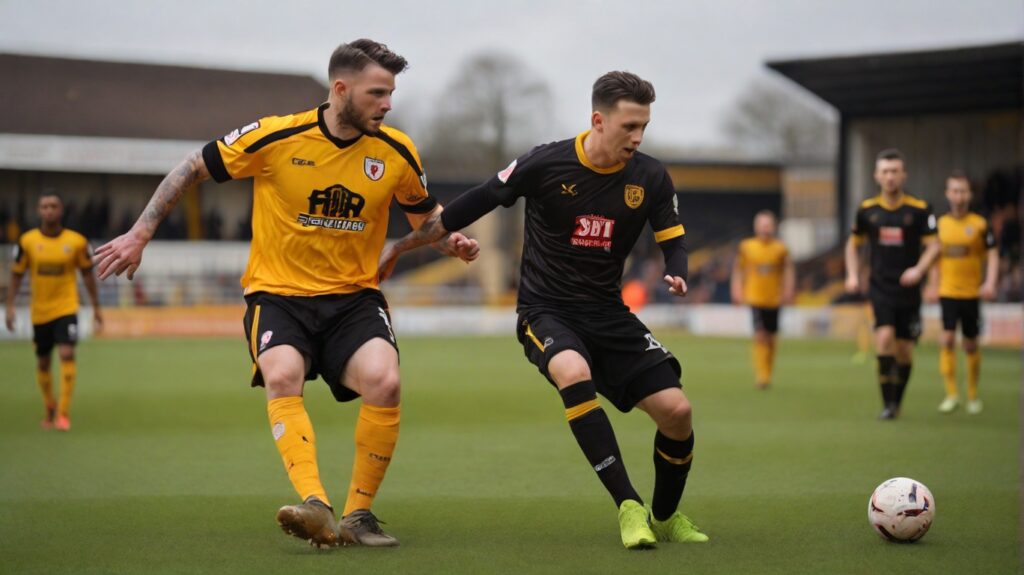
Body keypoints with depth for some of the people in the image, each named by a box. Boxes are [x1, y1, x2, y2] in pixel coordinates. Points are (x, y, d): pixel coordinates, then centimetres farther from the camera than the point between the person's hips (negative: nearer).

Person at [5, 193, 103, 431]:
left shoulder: (77, 241, -5)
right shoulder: (27, 241, -4)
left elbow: (87, 274, 6)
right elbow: (16, 275, 3)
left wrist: (96, 308, 9)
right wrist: (10, 306, -4)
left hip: (66, 308, -2)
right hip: (39, 311, 2)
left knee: (67, 354, -18)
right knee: (43, 362, 11)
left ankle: (63, 412, -16)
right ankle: (49, 408, 33)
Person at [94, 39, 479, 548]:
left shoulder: (396, 152, -1)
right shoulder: (277, 137, -10)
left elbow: (424, 211, 19)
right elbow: (193, 169, 2)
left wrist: (452, 241, -3)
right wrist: (140, 234, 0)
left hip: (354, 296, 2)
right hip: (278, 293, -1)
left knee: (383, 379, -26)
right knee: (282, 376, -31)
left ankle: (358, 514, -9)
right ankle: (317, 509, -40)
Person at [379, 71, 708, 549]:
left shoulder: (650, 178, -4)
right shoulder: (545, 164, -13)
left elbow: (673, 240, 6)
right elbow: (472, 206, -4)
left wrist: (676, 275, -18)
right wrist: (402, 245, 1)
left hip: (608, 313, 4)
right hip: (545, 309, -4)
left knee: (676, 410, -9)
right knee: (574, 372, -37)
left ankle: (665, 517, 19)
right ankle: (629, 507, -30)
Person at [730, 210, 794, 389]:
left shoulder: (780, 248, 0)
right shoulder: (746, 247, -1)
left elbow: (788, 271, 7)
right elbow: (738, 270, 7)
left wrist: (787, 292, -3)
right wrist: (737, 292, 1)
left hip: (774, 300, 2)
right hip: (755, 298, -2)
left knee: (770, 339, 10)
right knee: (759, 336, -15)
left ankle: (766, 375, 24)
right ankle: (761, 375, -15)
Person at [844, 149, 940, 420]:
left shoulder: (919, 209, -3)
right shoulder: (867, 209, 4)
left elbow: (933, 245, -4)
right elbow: (853, 243, 17)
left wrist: (918, 270, -22)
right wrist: (852, 275, 4)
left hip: (908, 290, 0)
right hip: (880, 288, 0)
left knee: (905, 351, 3)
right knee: (885, 337, -20)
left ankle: (897, 402, 23)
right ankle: (888, 403, -15)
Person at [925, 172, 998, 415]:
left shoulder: (980, 225, -2)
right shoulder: (940, 224, 5)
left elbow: (992, 256, -2)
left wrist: (990, 283, -16)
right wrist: (933, 285, 15)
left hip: (971, 294, -1)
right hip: (947, 293, 1)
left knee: (971, 344, 7)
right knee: (947, 339, -14)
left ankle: (973, 396, 22)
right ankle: (951, 393, -10)